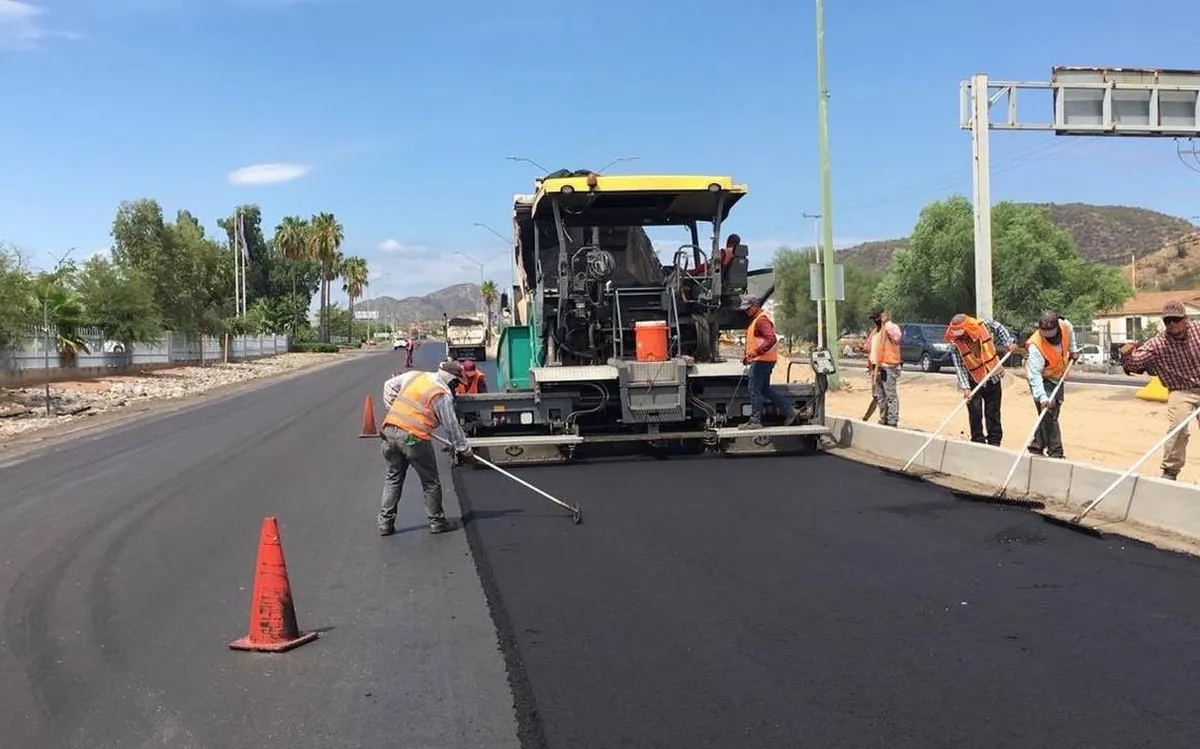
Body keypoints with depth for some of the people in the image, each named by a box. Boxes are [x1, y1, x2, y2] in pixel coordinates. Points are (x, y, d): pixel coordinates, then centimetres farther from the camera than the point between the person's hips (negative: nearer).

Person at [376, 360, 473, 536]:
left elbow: (389, 386, 22)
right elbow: (452, 426, -4)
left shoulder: (414, 375, 11)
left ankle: (385, 523, 17)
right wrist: (464, 449, 7)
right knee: (430, 481, 10)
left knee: (393, 478, 17)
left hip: (390, 430, 6)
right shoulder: (443, 395, -7)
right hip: (414, 438, -6)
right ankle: (437, 522, 19)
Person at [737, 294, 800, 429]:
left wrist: (756, 352, -32)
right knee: (765, 389, 15)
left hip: (762, 360, -11)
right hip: (759, 360, 11)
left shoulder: (762, 320, -16)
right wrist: (747, 355, 20)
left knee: (755, 390, -7)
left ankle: (755, 421, -3)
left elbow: (771, 339, -27)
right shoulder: (755, 319, 18)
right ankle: (790, 411, 19)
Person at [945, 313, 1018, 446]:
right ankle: (978, 442, 3)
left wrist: (1009, 343, -3)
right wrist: (965, 388, -27)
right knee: (975, 413, -6)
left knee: (993, 412, 7)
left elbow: (1000, 329, 8)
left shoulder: (985, 325, -15)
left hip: (993, 378, 1)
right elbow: (959, 368, -20)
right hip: (974, 382, -1)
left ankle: (994, 442, 15)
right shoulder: (956, 345, -18)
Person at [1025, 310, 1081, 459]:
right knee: (1048, 413, -16)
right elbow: (1035, 375, -38)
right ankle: (1055, 453, -13)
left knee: (1053, 413, 11)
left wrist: (1073, 350, 6)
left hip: (1058, 377, 7)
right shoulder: (1035, 346, -36)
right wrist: (1042, 397, -46)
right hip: (1042, 379, -7)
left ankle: (1036, 446, 22)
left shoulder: (1065, 326, -20)